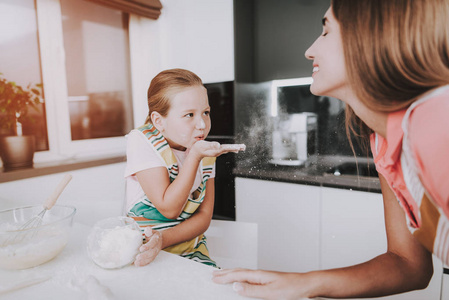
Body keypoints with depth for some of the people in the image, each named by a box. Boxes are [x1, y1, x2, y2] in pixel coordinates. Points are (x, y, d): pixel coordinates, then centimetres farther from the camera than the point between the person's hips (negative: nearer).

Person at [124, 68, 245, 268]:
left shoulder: (204, 149, -1)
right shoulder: (141, 141, -14)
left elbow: (204, 215, -3)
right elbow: (169, 209, -20)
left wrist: (163, 238, -20)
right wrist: (194, 156, -25)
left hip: (191, 250, 2)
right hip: (144, 250, -2)